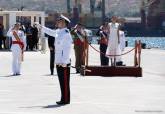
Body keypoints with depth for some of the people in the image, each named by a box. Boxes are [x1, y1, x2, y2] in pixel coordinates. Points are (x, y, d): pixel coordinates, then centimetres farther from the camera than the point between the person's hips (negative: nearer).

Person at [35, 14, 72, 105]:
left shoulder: (66, 34, -14)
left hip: (64, 63, -9)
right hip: (59, 62, 9)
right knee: (62, 81, 13)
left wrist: (64, 62, -21)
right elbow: (50, 32, 34)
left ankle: (65, 100, -1)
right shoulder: (58, 32, 12)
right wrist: (40, 27, 36)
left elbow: (67, 49, -19)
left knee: (65, 82, -5)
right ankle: (64, 99, 18)